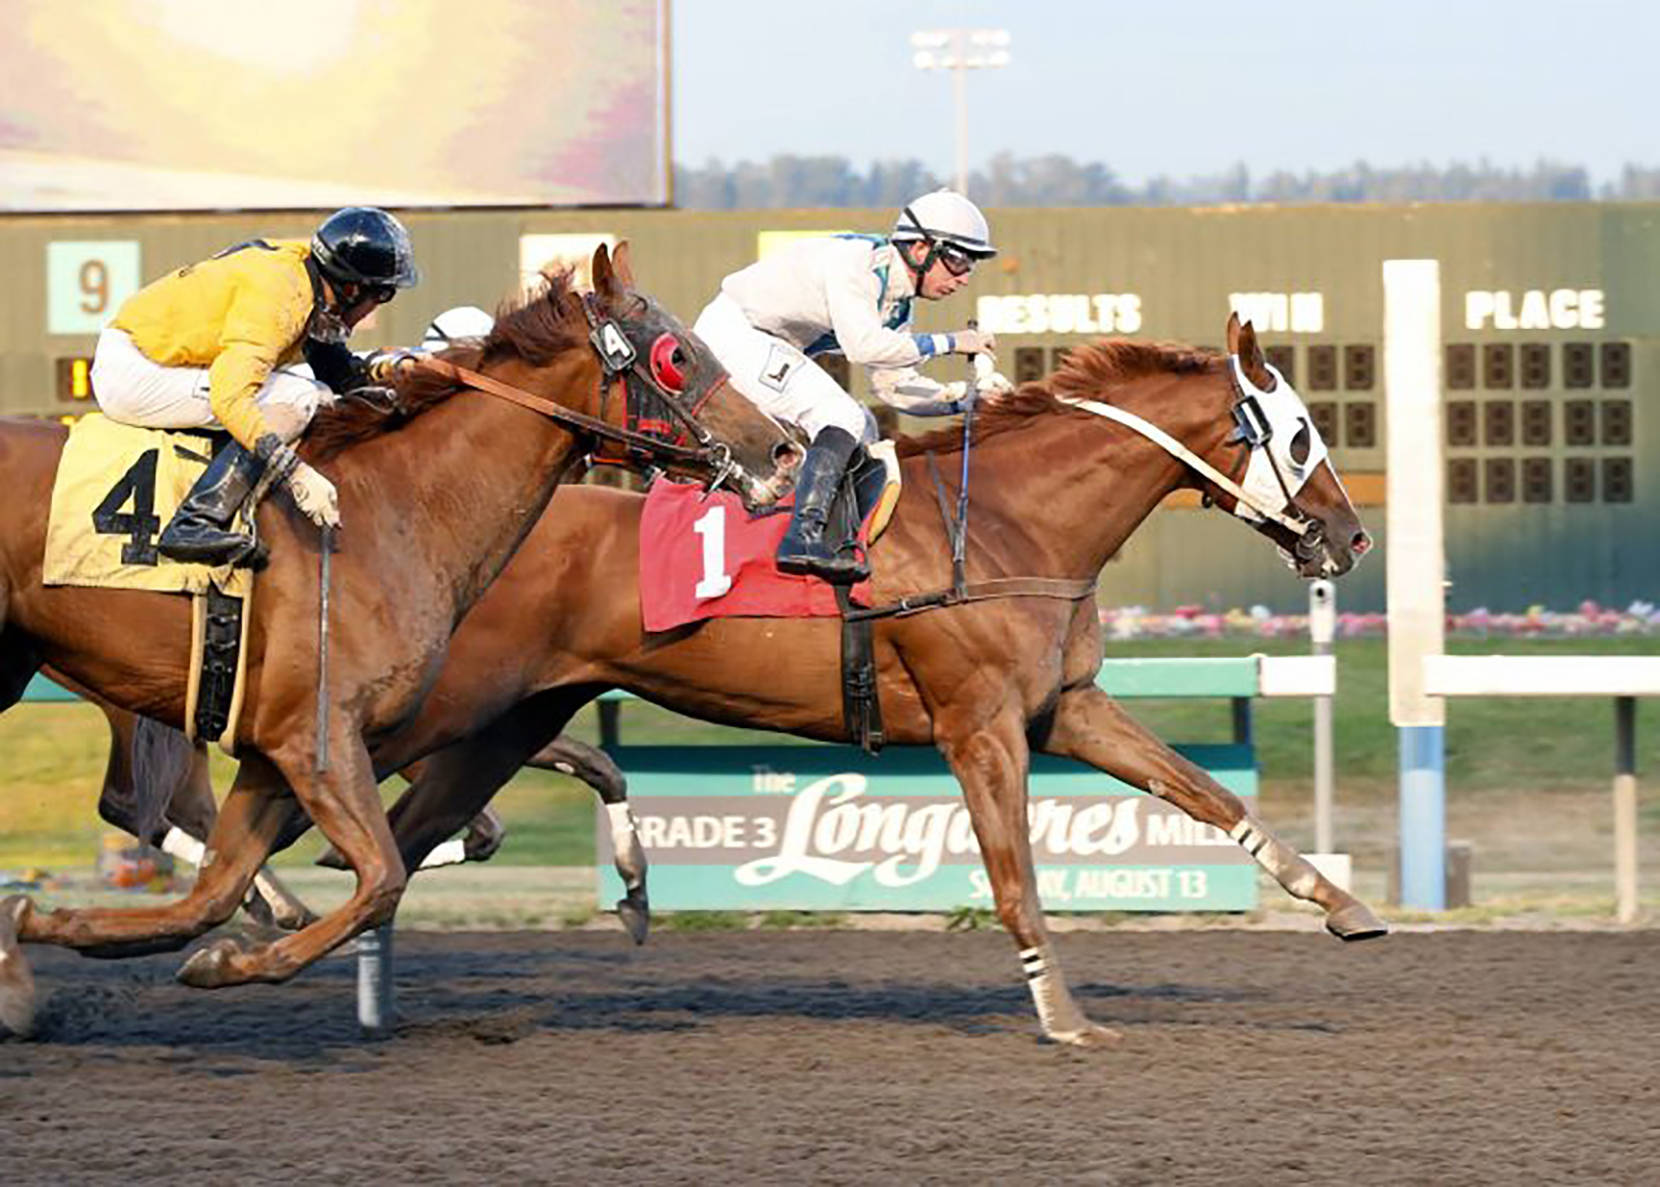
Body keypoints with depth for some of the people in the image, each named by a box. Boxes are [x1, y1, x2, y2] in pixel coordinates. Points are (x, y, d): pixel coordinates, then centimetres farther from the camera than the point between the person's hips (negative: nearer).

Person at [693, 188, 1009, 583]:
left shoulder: (897, 304, 7)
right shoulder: (853, 262, -23)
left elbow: (894, 384, 10)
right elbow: (864, 345, -36)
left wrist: (965, 396, -3)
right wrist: (947, 343, -28)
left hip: (765, 350, 11)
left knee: (862, 431, 13)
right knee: (843, 418, -22)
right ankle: (803, 535, -33)